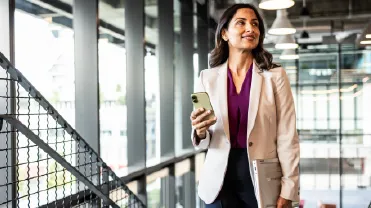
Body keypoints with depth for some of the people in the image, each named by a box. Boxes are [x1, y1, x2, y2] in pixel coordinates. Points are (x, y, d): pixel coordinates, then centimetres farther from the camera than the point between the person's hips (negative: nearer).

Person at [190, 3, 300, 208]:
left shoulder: (275, 75, -3)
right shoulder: (207, 78, 2)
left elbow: (287, 137, -5)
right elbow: (204, 140, 7)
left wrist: (288, 189, -10)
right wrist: (200, 132, -16)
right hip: (219, 181, 1)